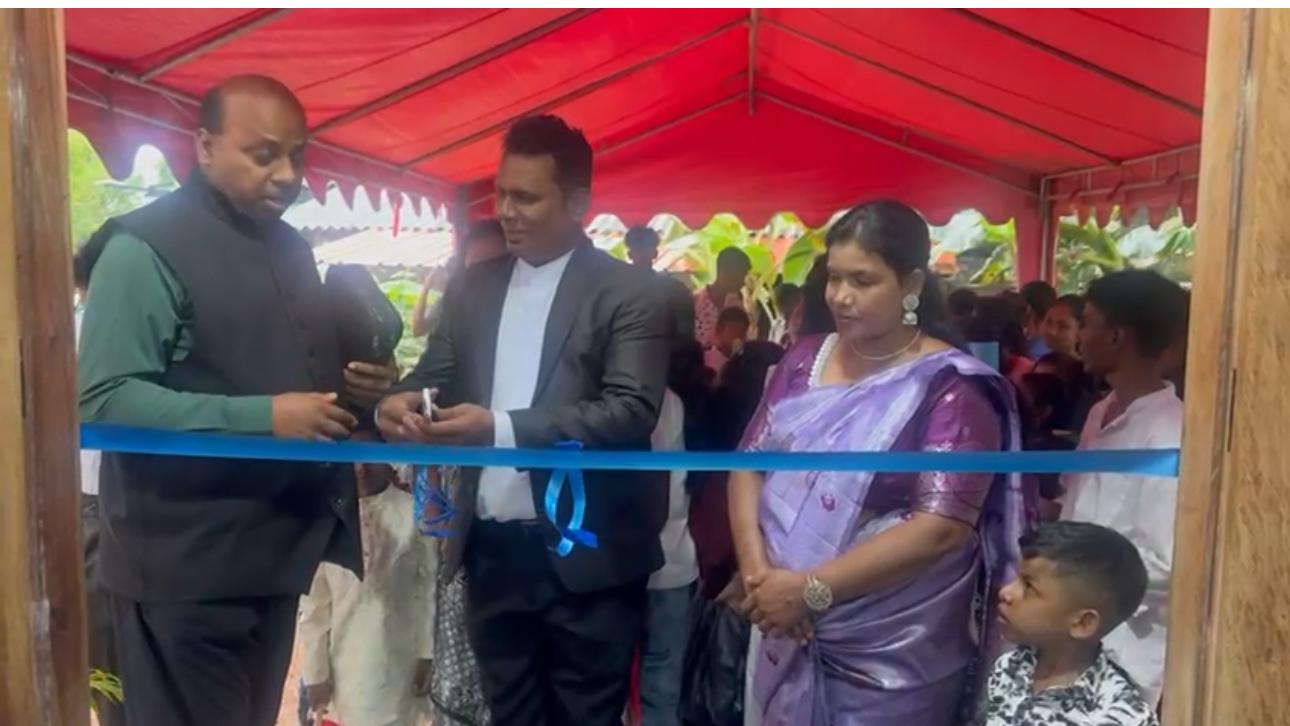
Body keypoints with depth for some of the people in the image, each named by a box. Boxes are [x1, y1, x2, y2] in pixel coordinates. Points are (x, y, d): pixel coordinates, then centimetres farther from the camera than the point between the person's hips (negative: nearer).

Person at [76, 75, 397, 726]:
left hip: (275, 548, 8)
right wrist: (261, 417, -26)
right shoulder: (145, 248, -12)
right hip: (187, 562, -7)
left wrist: (350, 384, 2)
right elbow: (104, 402, -19)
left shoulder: (289, 249, 13)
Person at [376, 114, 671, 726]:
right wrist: (400, 401, -14)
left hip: (583, 554, -4)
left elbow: (632, 412, -18)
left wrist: (501, 427, -27)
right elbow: (435, 374, 10)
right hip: (492, 550, 5)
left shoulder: (630, 293, -8)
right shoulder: (472, 288, 9)